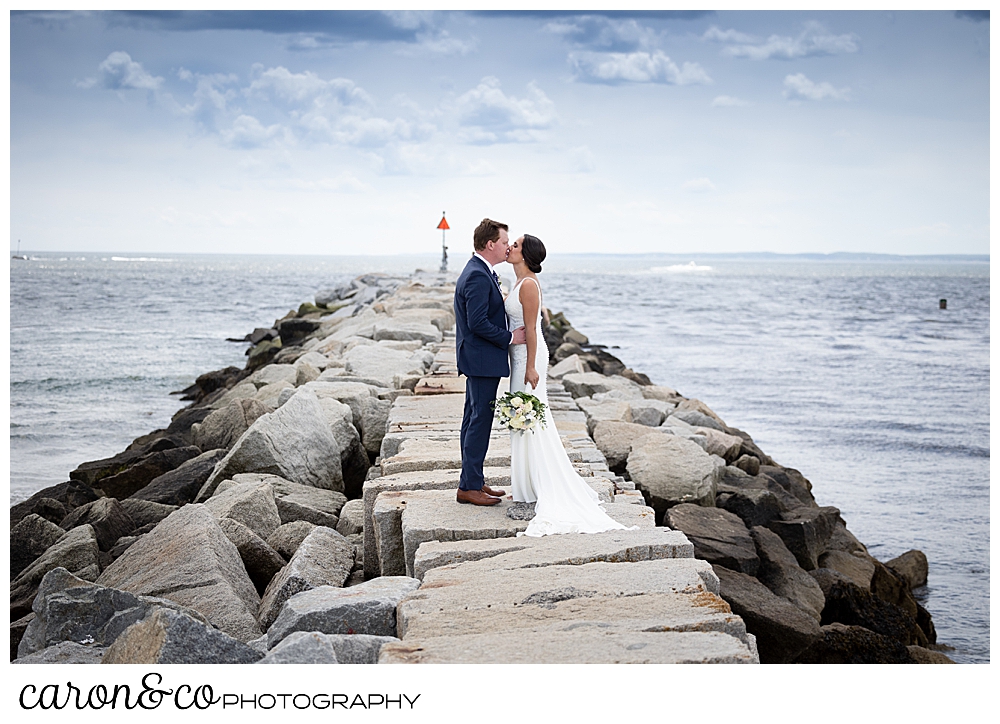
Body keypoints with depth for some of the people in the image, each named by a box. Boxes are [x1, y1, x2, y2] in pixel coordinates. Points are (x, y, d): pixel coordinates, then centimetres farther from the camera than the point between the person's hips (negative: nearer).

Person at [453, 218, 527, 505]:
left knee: (474, 420, 14)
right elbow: (478, 323, -24)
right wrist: (509, 338, -16)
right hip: (482, 360, -11)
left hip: (476, 360, 11)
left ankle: (472, 481, 22)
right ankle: (469, 486, 1)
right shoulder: (478, 276, -20)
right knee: (480, 420, -5)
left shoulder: (480, 272, 13)